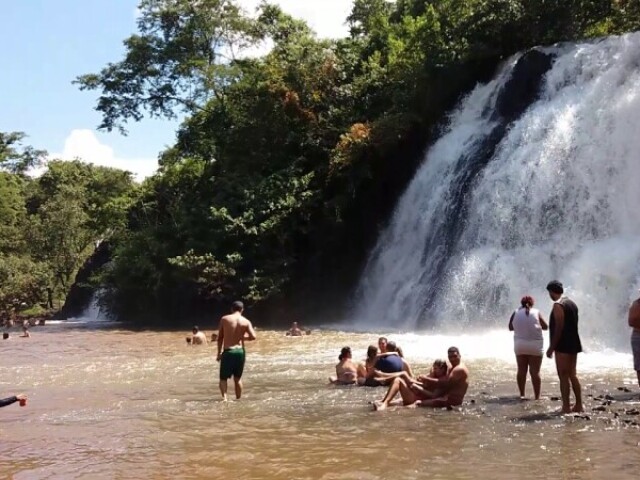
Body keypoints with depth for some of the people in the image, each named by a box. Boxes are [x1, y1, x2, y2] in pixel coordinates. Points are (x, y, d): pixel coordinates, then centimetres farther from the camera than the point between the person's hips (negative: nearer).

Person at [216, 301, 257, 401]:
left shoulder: (224, 319, 0)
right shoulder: (246, 322, 1)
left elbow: (220, 337, 3)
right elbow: (253, 336, -8)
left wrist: (219, 353, 10)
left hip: (227, 352, -2)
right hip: (240, 351, 2)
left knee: (223, 378, 8)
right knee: (238, 378, 18)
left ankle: (224, 397, -13)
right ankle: (238, 399, 22)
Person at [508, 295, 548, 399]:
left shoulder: (516, 313, 1)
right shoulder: (536, 312, -3)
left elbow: (510, 328, 9)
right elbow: (545, 326, 4)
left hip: (520, 345, 2)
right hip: (535, 345, -2)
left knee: (521, 370, 9)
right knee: (535, 371, 0)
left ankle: (522, 394, 12)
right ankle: (537, 396, 0)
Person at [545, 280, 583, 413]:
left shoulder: (558, 305, -13)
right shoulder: (572, 303, 15)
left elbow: (559, 327, -19)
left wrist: (551, 347, -16)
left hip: (563, 346, -9)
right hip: (574, 344, 9)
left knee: (563, 376, -6)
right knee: (572, 375, 14)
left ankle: (566, 407, -6)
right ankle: (579, 405, 16)